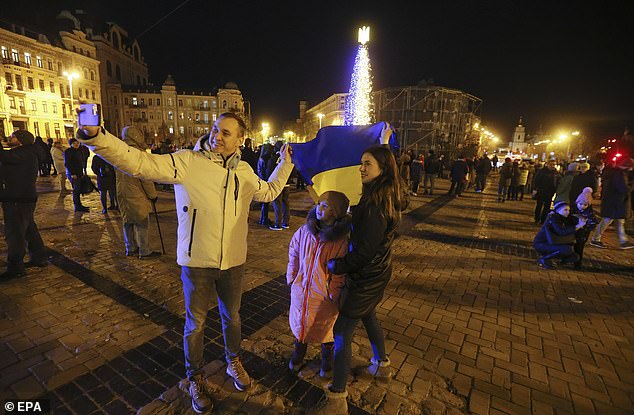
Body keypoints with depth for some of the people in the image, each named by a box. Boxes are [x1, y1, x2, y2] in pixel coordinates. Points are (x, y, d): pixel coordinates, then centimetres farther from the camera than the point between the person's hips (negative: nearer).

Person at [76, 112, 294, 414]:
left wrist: (286, 163, 15)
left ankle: (233, 362, 51)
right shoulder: (187, 162, -12)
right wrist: (95, 136, -34)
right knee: (195, 324, 16)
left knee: (232, 318, 23)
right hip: (196, 263, -3)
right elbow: (139, 162, -21)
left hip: (233, 263, 3)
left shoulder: (244, 171, 2)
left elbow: (269, 192, 17)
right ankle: (195, 379, 44)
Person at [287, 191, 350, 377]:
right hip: (301, 289, 4)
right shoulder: (304, 231, -9)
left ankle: (327, 359, 47)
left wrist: (333, 293, -10)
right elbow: (293, 253, 6)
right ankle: (299, 352, 52)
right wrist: (291, 278, 9)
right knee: (299, 322, 23)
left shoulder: (342, 240, -21)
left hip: (324, 294, -3)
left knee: (325, 326, 19)